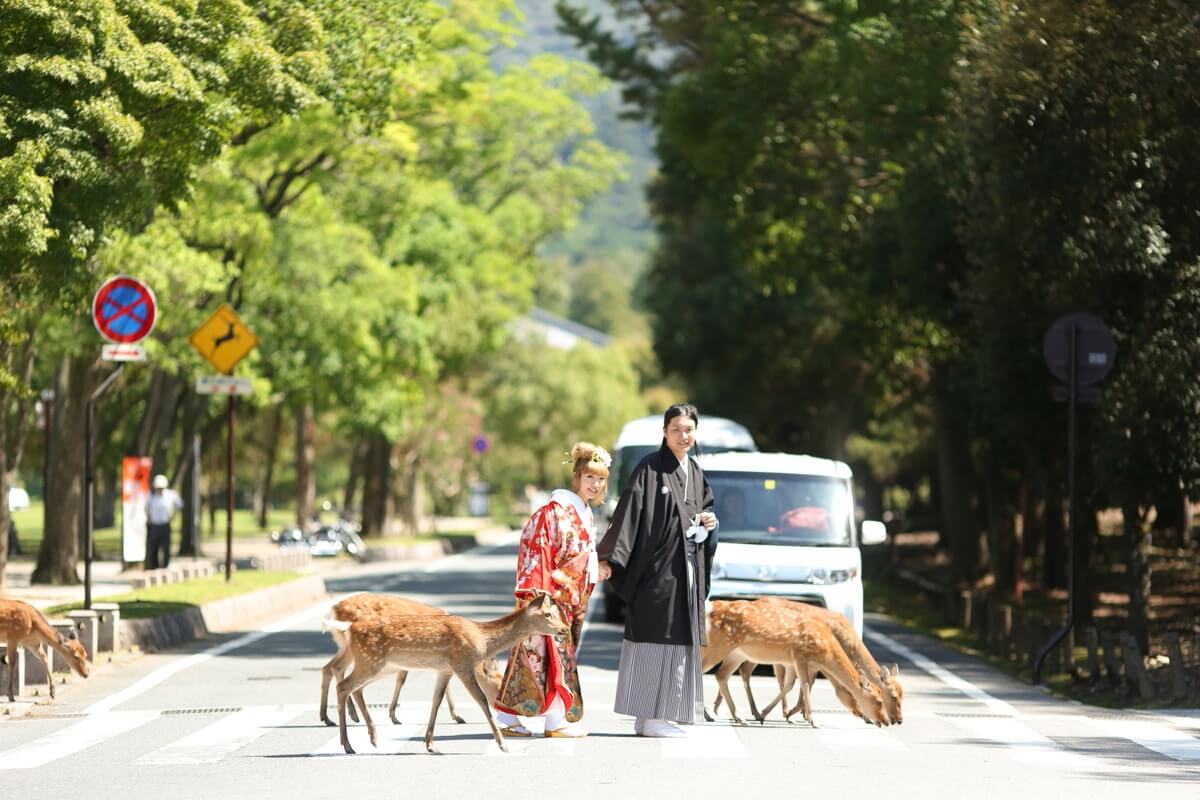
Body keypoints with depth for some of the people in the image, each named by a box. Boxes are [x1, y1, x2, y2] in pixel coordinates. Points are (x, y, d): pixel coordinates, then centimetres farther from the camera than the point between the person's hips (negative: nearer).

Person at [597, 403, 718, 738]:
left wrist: (709, 523, 1)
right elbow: (628, 513, -17)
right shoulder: (650, 469, -9)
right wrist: (609, 559, -25)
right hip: (656, 569, -7)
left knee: (678, 640, 8)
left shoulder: (695, 472, 13)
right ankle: (649, 717, -4)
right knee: (654, 638, -7)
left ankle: (660, 714, 14)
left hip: (687, 570, 8)